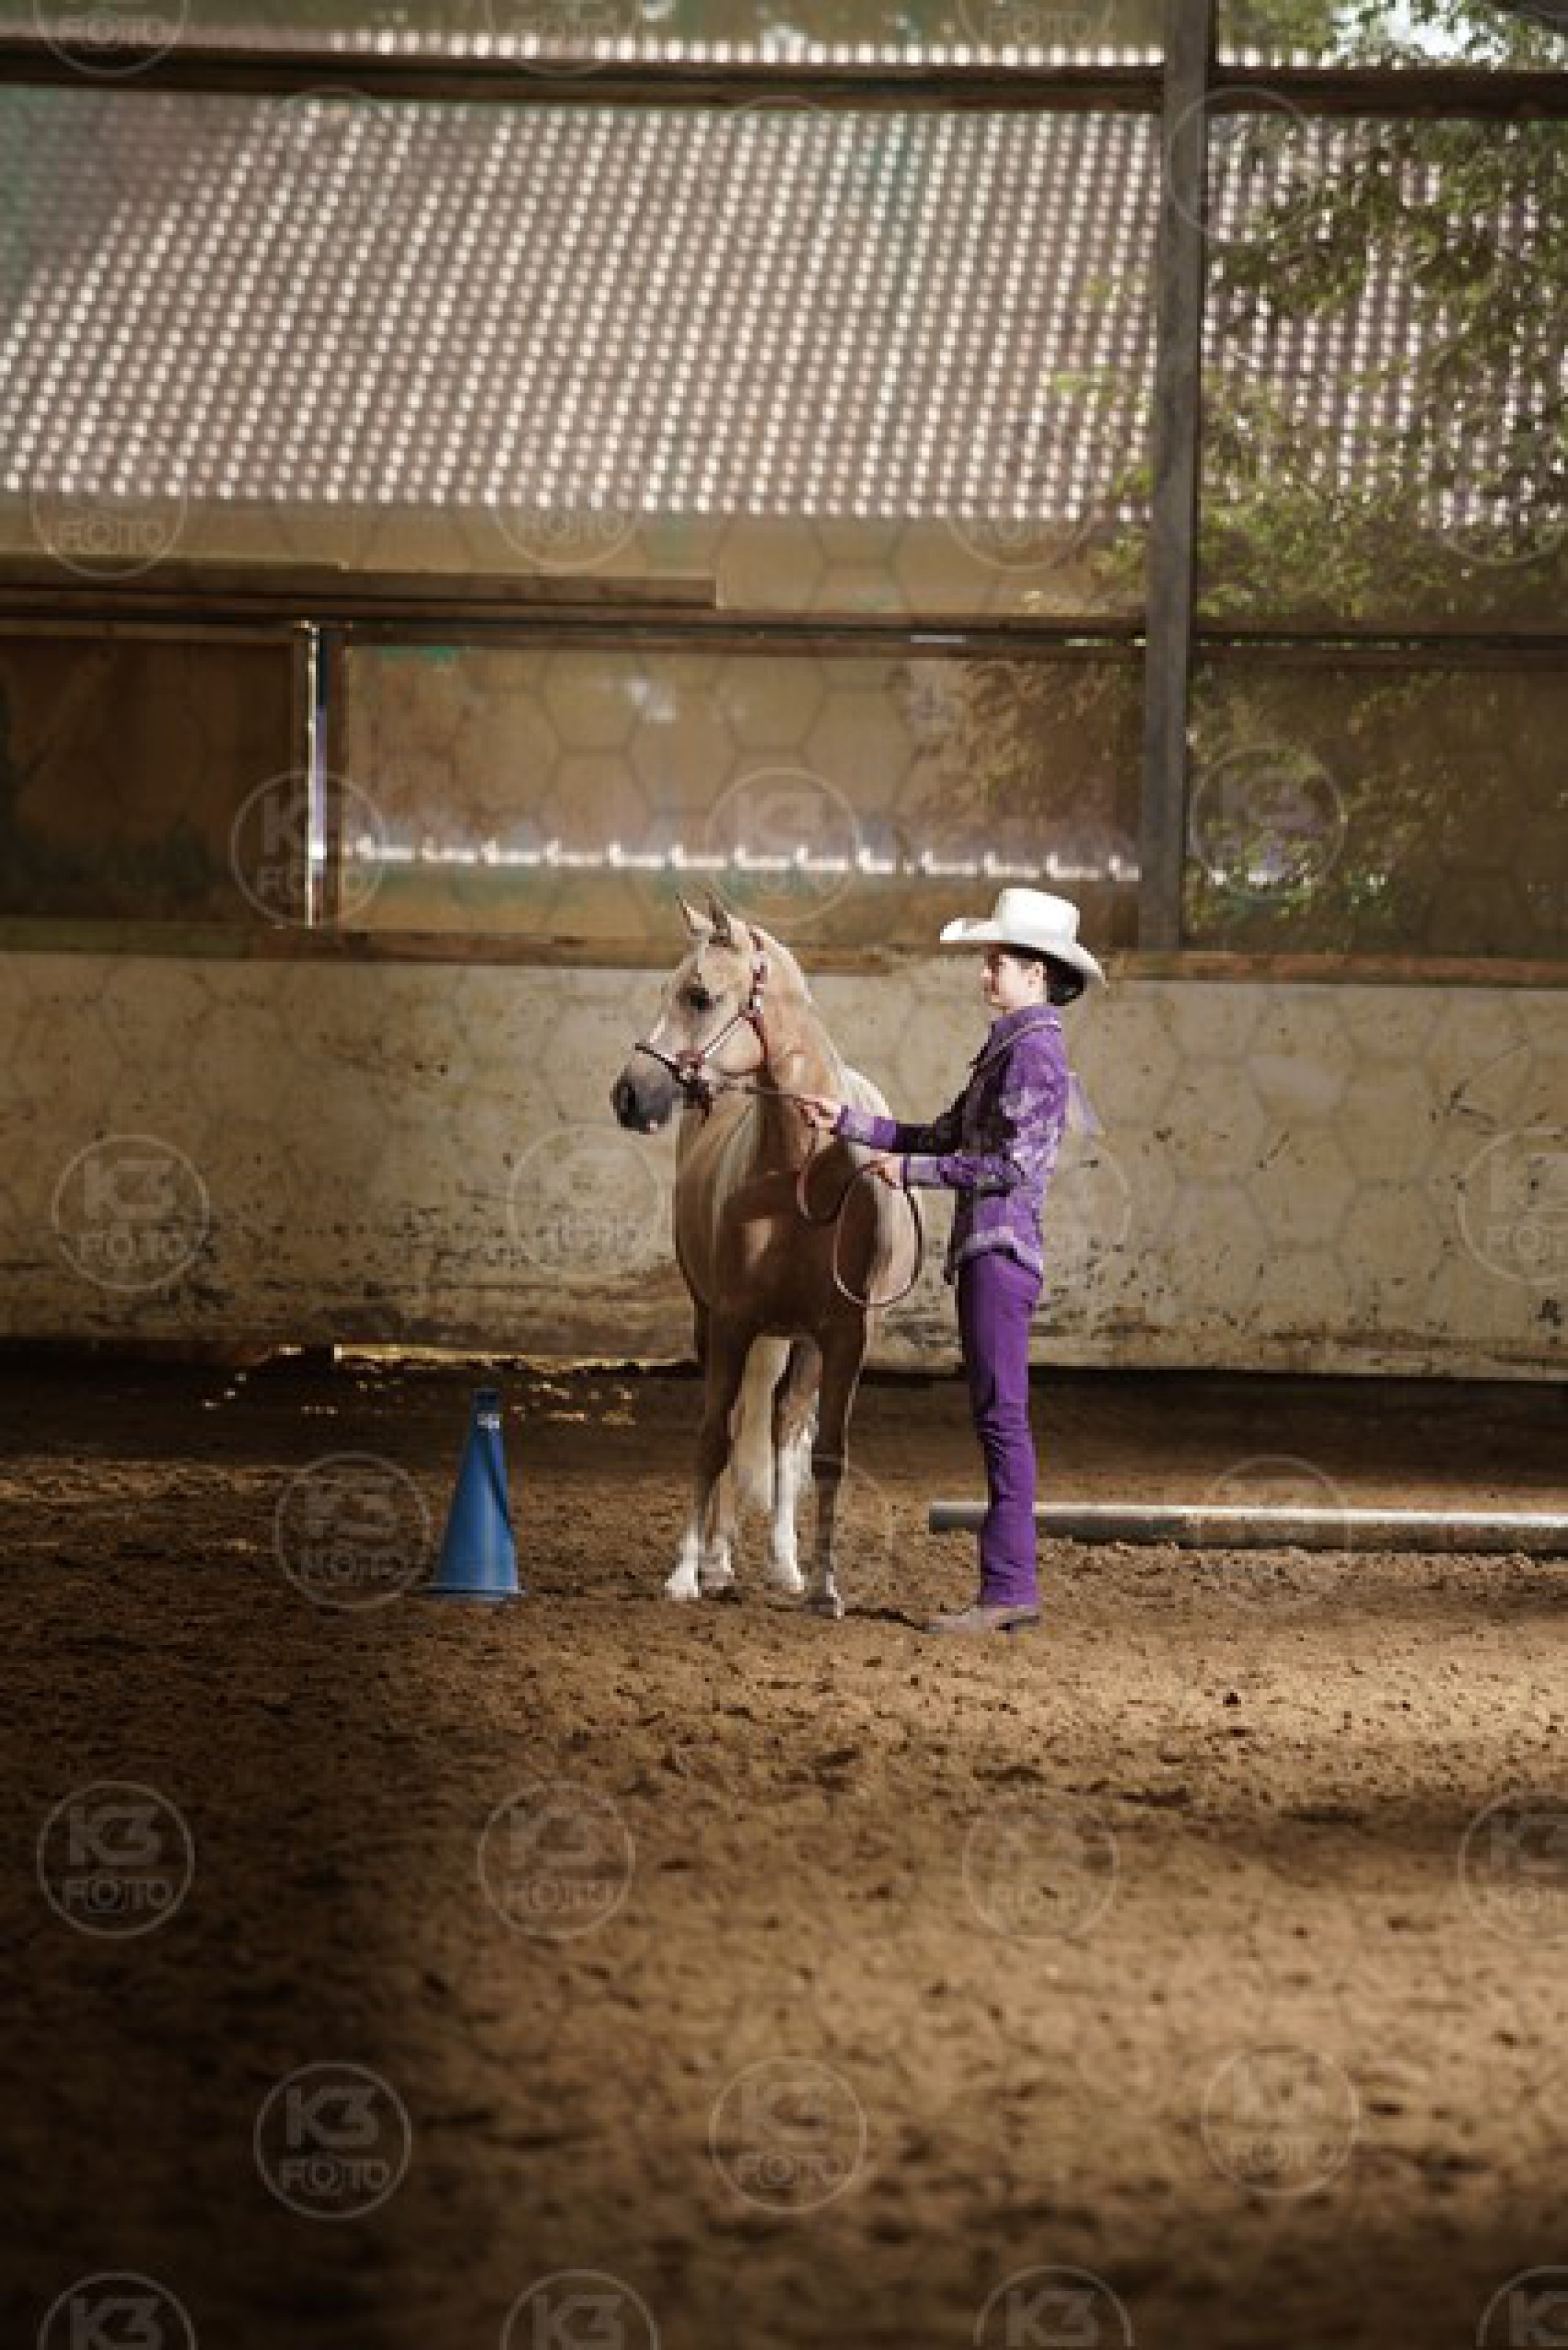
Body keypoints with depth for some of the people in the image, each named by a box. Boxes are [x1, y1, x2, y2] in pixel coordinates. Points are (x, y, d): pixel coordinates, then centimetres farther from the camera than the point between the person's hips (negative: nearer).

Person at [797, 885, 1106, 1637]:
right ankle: (1012, 1586, 14)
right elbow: (943, 1136, 21)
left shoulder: (1035, 1053, -13)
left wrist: (912, 1168, -14)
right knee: (997, 1420, 11)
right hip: (985, 1250, 10)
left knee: (1001, 1417, -9)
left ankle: (1008, 1587, -9)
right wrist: (848, 1122, 15)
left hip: (1002, 1250, -10)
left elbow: (1013, 1164, -21)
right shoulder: (1006, 1048, 18)